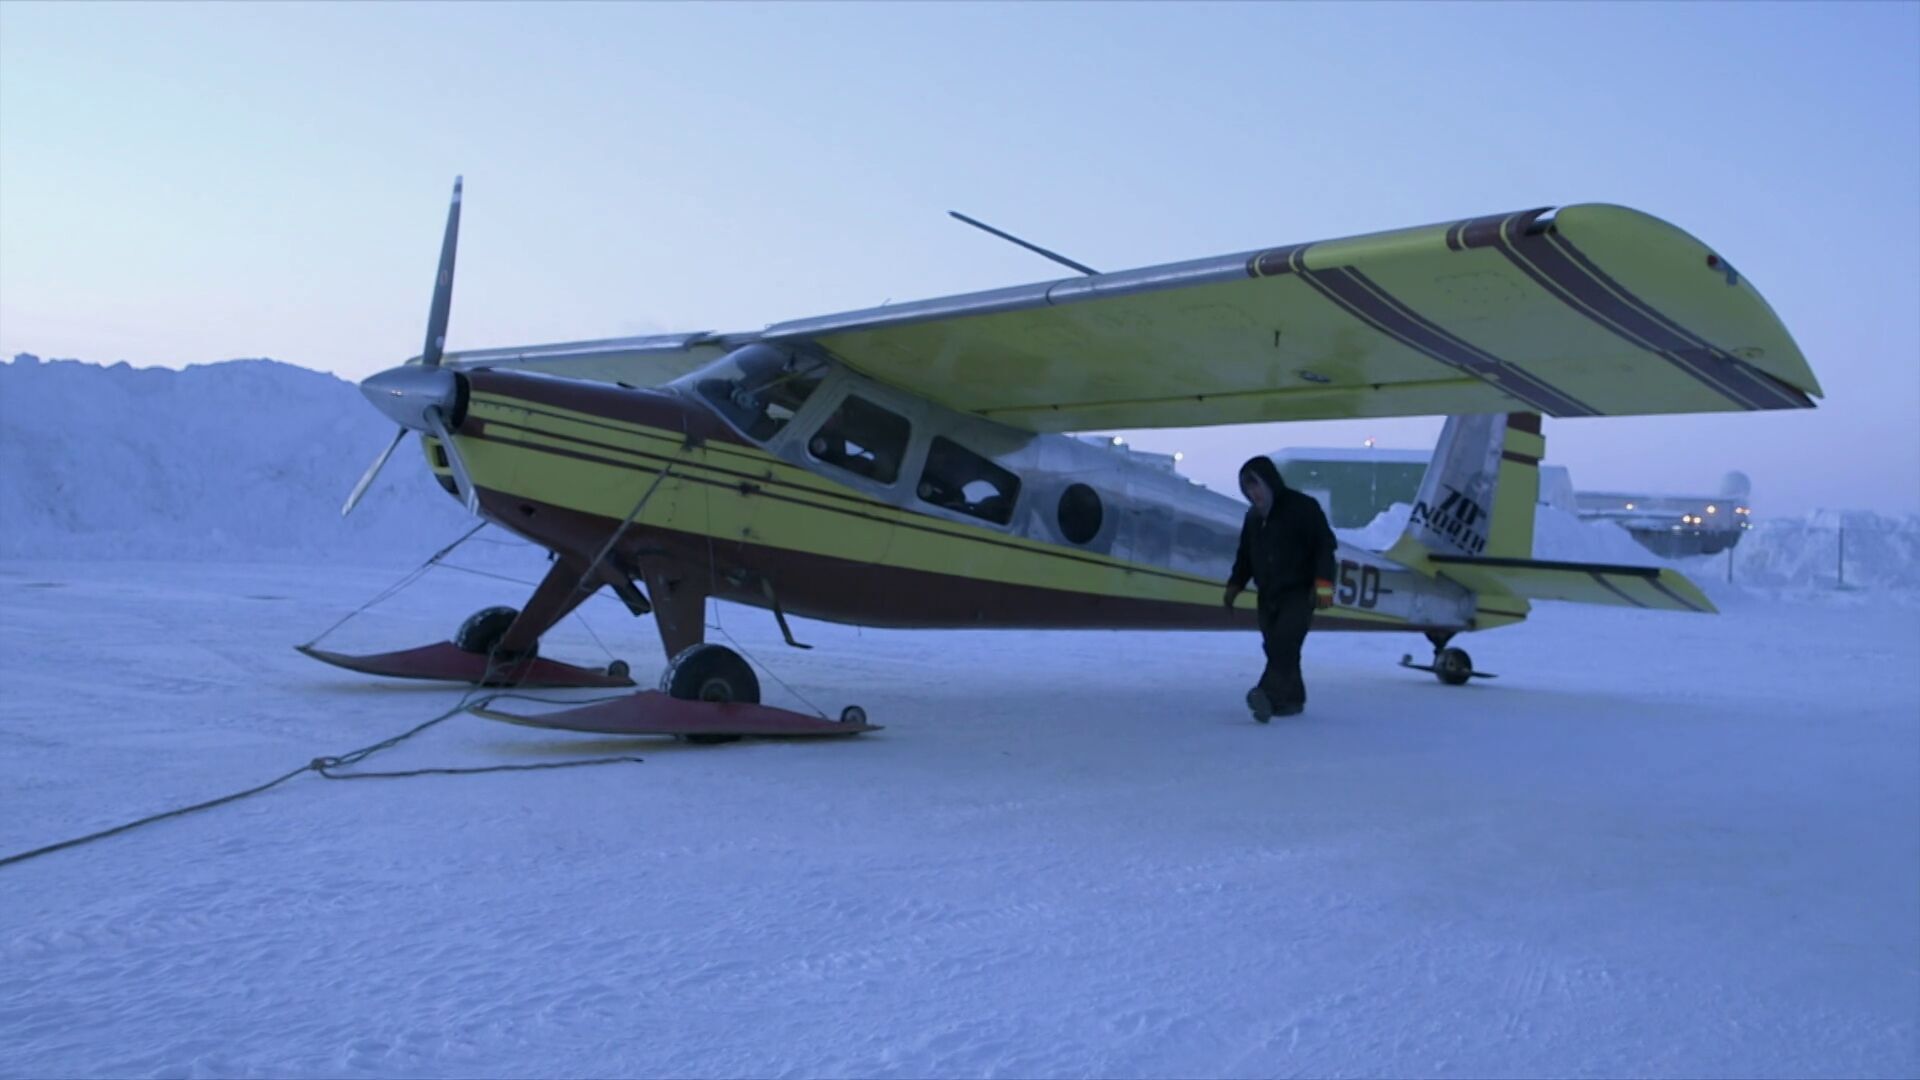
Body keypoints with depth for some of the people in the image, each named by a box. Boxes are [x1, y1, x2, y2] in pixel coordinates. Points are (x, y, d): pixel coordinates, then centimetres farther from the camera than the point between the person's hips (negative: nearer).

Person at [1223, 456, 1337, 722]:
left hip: (1299, 593, -7)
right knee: (1275, 647, 3)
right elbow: (1245, 555, 23)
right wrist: (1234, 585, 14)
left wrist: (1323, 582, -17)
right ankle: (1292, 699, 14)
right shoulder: (1253, 517, 15)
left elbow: (1325, 545, -9)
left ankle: (1269, 695, -36)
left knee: (1285, 643, -21)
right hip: (1267, 594, 7)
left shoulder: (1302, 507, -7)